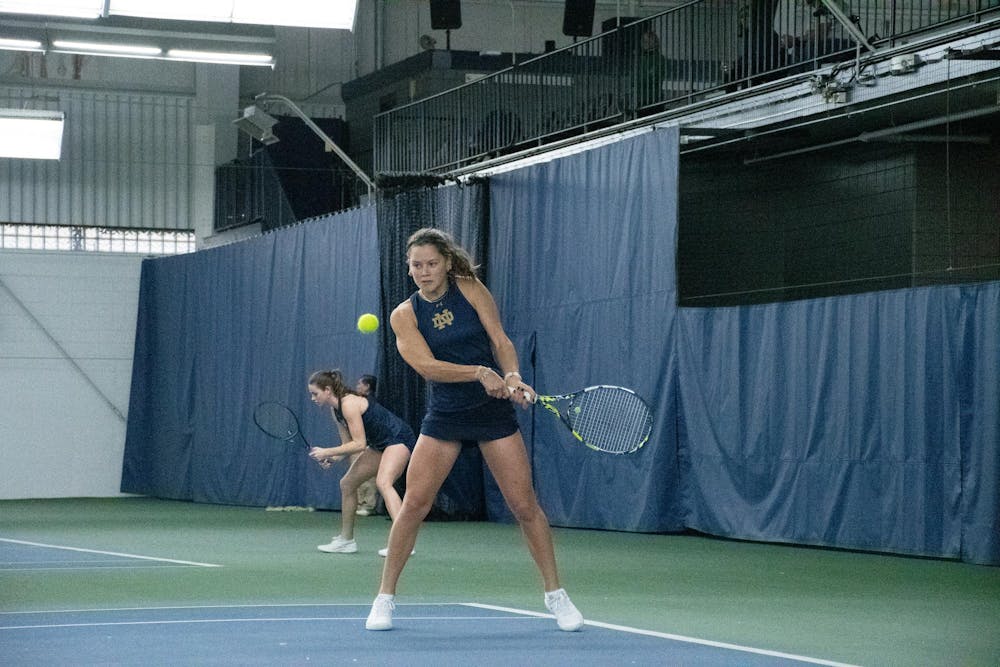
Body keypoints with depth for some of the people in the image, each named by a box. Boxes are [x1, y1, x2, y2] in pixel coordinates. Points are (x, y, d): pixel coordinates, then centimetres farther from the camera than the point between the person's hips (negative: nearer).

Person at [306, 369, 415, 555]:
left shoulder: (349, 403, -22)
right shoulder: (335, 409, 6)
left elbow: (359, 444, -26)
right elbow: (348, 444, 10)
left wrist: (327, 452, -23)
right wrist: (333, 458, -9)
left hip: (398, 438, -11)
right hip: (379, 445, 11)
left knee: (383, 482, -32)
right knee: (347, 483, 12)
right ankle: (346, 540, 22)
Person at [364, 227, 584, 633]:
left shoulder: (470, 289, -2)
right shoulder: (404, 315, -3)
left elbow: (501, 341, -4)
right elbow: (427, 366, -16)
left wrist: (512, 376, -24)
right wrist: (480, 373, -28)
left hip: (493, 410, 0)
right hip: (443, 416, 0)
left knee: (524, 505, -2)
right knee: (414, 504, -7)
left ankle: (555, 595, 10)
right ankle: (385, 597, 5)